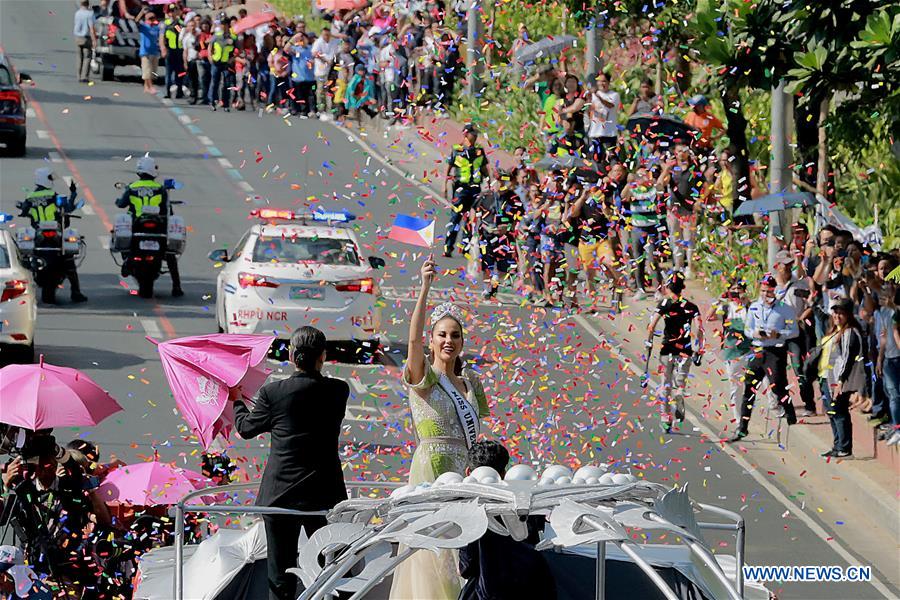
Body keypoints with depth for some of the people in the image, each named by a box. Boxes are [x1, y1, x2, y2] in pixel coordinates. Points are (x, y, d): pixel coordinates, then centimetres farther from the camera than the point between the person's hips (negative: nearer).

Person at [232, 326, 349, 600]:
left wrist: (236, 400, 27)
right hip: (325, 495, 1)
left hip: (280, 494, -1)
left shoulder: (272, 393, -10)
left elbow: (246, 428, 5)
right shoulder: (338, 390, -4)